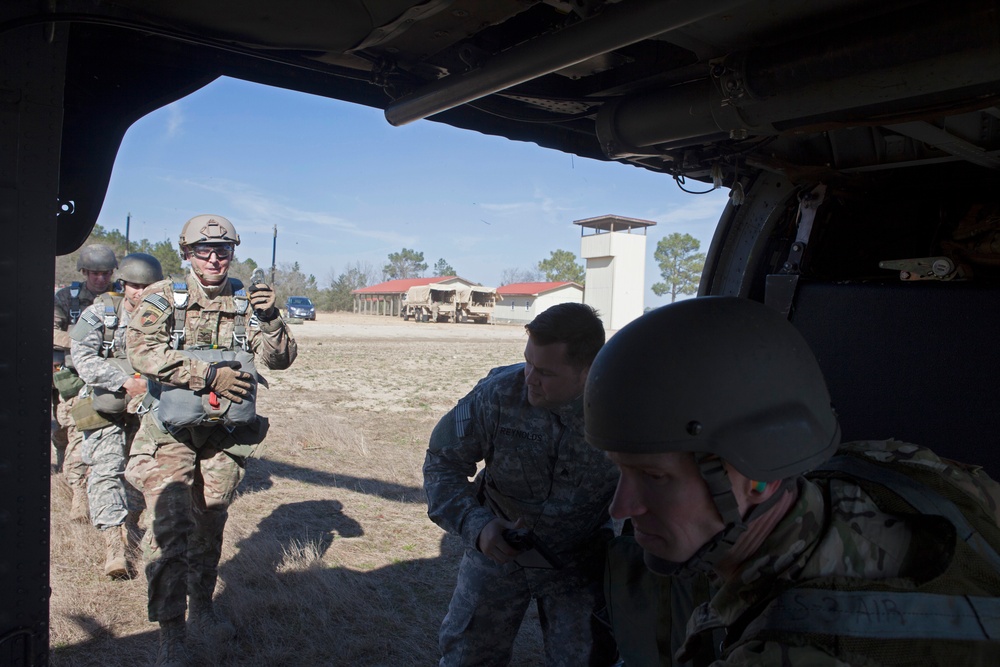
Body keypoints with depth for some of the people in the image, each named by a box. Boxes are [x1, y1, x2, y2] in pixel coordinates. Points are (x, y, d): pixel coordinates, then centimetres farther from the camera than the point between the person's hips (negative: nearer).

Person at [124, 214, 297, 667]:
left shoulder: (246, 302, 2)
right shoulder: (164, 297, -5)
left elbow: (280, 358, -5)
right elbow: (141, 349, -20)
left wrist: (270, 319, -24)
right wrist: (209, 375, -25)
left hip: (225, 433, 3)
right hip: (172, 432, -3)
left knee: (210, 525, 15)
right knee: (169, 527, -8)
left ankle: (201, 608, 33)